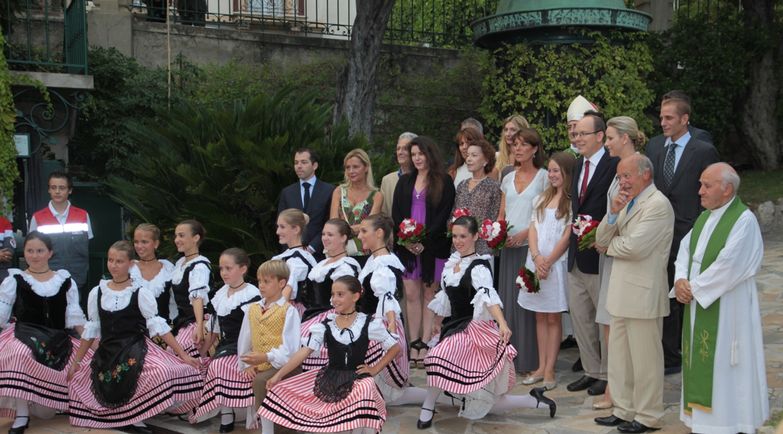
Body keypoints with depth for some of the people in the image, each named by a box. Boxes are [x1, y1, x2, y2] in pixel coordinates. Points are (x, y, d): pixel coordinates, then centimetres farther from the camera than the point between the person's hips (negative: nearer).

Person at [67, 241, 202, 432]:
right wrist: (76, 362, 14)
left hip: (136, 353, -5)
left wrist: (183, 355, -12)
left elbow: (158, 326, -7)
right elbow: (91, 331, 12)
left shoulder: (140, 293, -6)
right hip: (106, 355, 5)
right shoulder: (96, 293, 5)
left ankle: (135, 418, -8)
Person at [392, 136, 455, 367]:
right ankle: (413, 345, 6)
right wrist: (405, 239, -6)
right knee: (411, 295, 2)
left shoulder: (444, 182, 1)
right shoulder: (404, 182, 14)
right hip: (407, 246, 4)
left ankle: (425, 345, 2)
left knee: (429, 294, 0)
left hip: (433, 246, -4)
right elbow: (396, 213, 9)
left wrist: (425, 240, -13)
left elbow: (444, 214, -6)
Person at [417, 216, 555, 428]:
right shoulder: (452, 262, 7)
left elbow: (488, 295, -35)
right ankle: (534, 401, 22)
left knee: (439, 357, -31)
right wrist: (438, 322, 32)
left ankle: (427, 408, -9)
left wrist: (502, 323, -50)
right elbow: (446, 296, 22)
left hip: (476, 330, -8)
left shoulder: (479, 267, -17)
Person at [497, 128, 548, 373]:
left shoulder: (544, 177, -2)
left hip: (531, 245, -5)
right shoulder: (508, 178, 15)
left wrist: (524, 233, -17)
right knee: (508, 299, 5)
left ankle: (530, 360, 3)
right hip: (508, 246, 5)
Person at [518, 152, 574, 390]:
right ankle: (541, 367, 14)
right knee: (540, 316, 8)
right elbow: (532, 229, 8)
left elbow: (567, 236, -9)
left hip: (557, 263, -6)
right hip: (536, 262, 6)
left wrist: (548, 262, -10)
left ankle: (549, 369, 5)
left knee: (553, 317, 0)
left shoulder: (572, 201, -5)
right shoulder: (542, 199, 14)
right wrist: (537, 257, -7)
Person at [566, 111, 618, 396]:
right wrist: (575, 232, 10)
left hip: (599, 255, -9)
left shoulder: (614, 165, -14)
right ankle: (591, 371, 28)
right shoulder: (579, 164, 13)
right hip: (577, 255, 9)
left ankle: (607, 374, 18)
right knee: (579, 316, 15)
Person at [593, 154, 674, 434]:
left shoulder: (658, 204, -13)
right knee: (619, 356, 16)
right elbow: (601, 240, 10)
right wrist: (613, 213, -6)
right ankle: (624, 410, 27)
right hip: (622, 292, 9)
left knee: (644, 359, 1)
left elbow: (635, 246, -22)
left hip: (643, 294, -9)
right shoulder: (627, 203, 16)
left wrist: (609, 247, -3)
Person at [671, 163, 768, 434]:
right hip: (699, 305, 8)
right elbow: (685, 249, 12)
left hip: (726, 308, -8)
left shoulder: (744, 220, -15)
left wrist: (694, 288, -15)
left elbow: (727, 265, -22)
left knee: (723, 365, -1)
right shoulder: (704, 218, 12)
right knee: (700, 362, 13)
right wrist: (681, 279, -6)